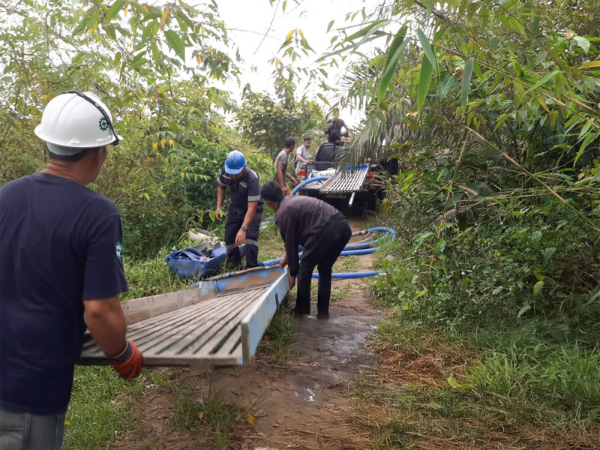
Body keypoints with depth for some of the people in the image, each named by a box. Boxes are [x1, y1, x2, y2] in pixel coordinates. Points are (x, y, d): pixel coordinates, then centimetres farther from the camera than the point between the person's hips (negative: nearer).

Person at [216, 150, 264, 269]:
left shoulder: (252, 178, -37)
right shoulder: (225, 171, -20)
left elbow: (252, 207, -40)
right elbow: (221, 187, 3)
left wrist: (243, 228, -48)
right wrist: (219, 206, -9)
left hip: (252, 207, -5)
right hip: (235, 207, 6)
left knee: (250, 237, -20)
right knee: (229, 237, 7)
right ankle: (235, 265, 28)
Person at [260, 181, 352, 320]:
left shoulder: (282, 214, 4)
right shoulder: (295, 201, 30)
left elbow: (290, 242, 7)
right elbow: (296, 237, 40)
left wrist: (293, 272, 18)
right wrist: (287, 256, 49)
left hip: (327, 231, -8)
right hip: (343, 226, 9)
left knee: (305, 268, 12)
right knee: (325, 269, 23)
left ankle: (302, 310, 23)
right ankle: (323, 312, 27)